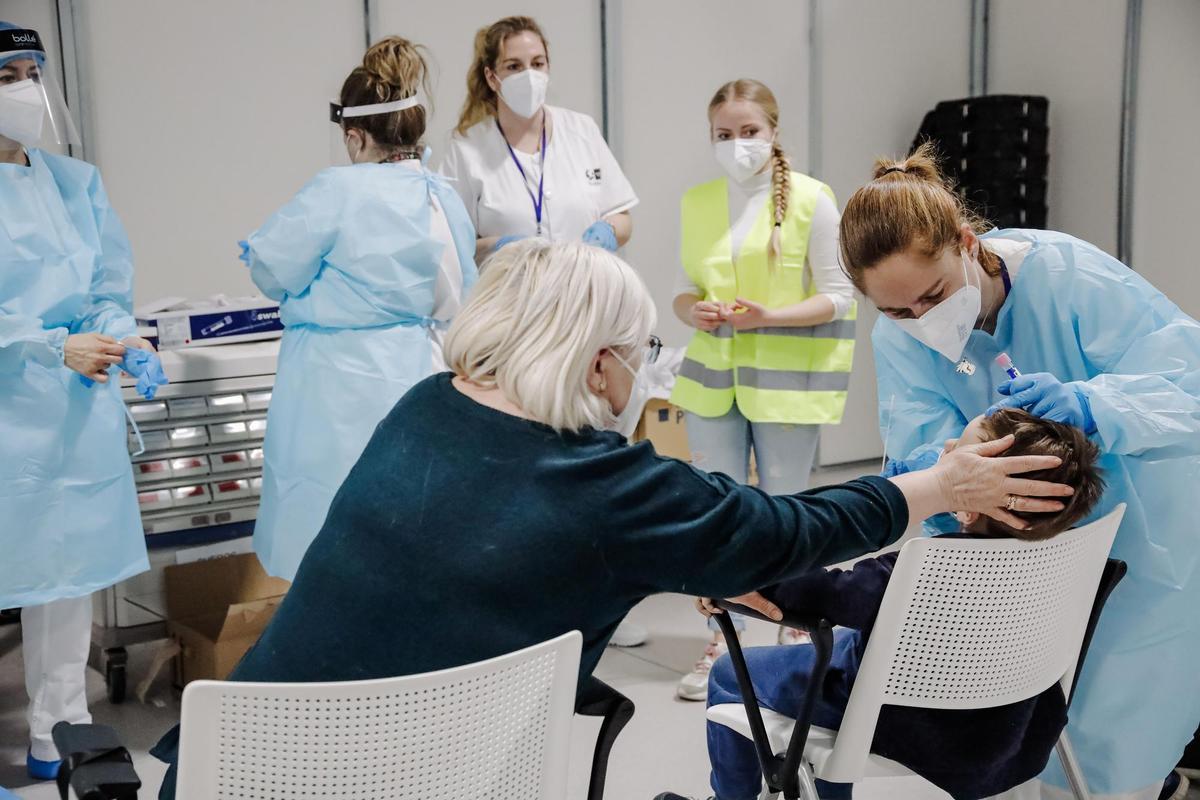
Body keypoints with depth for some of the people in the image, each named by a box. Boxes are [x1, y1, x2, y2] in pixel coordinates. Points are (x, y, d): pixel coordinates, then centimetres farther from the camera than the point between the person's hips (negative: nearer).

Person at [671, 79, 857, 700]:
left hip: (786, 378, -4)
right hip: (712, 374, 4)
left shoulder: (811, 200, -6)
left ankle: (796, 632, 27)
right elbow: (685, 288, 12)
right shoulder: (696, 202, 7)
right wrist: (694, 311, -11)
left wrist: (768, 316, -21)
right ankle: (722, 641, 21)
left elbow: (838, 296, -7)